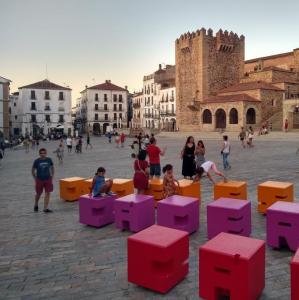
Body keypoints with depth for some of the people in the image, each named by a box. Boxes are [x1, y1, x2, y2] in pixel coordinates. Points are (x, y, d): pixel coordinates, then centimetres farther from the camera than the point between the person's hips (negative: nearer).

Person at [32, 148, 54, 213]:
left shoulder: (49, 160, -5)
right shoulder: (37, 161, -10)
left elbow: (52, 168, 8)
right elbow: (33, 170, 1)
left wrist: (52, 177, 4)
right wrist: (35, 179, -1)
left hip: (48, 179, 1)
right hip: (39, 180, -1)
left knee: (47, 193, -1)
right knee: (38, 194, 11)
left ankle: (45, 208, 6)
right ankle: (36, 205, 38)